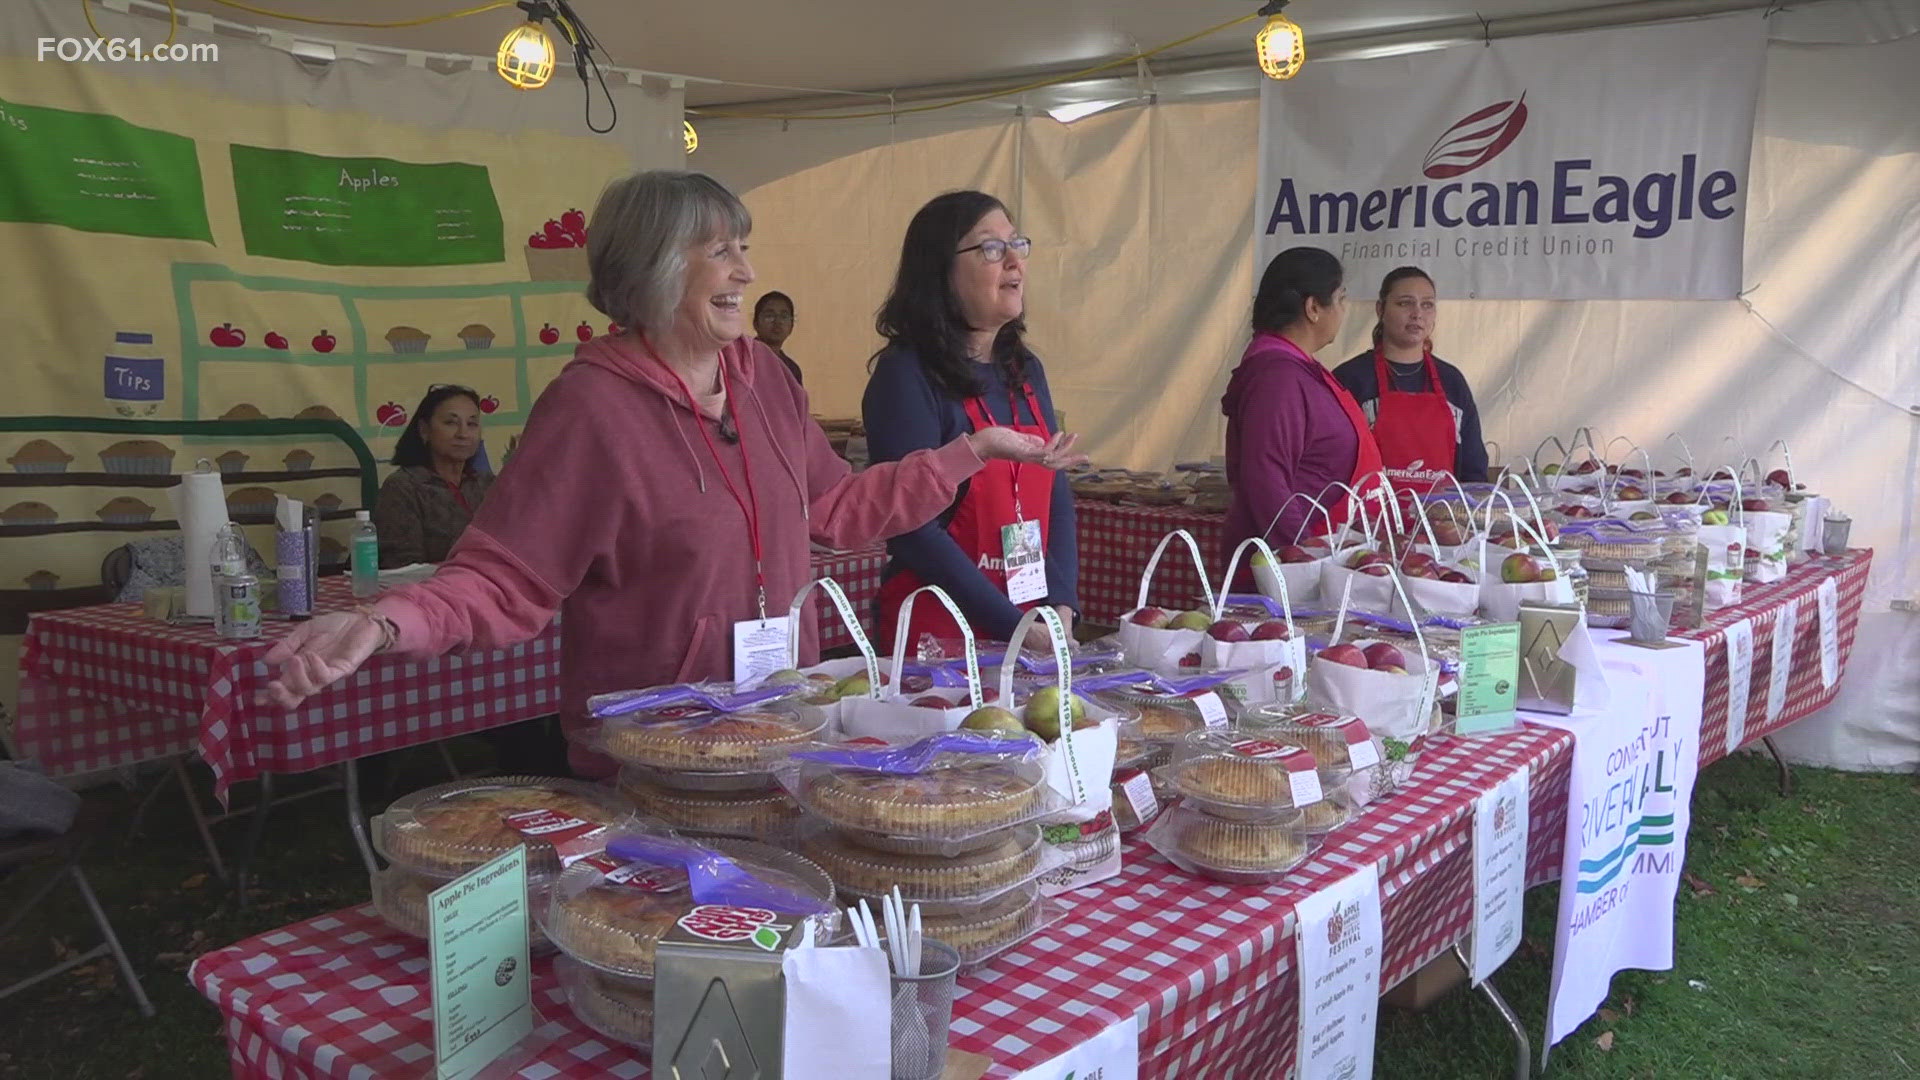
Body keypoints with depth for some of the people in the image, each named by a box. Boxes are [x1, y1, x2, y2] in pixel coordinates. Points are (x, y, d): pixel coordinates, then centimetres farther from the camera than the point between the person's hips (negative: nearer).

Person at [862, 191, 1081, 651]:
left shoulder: (1026, 371, 8)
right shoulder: (906, 376, -14)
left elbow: (1057, 498, 8)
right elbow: (915, 531, -18)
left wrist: (1060, 609, -6)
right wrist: (1017, 629, -19)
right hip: (935, 636, -6)